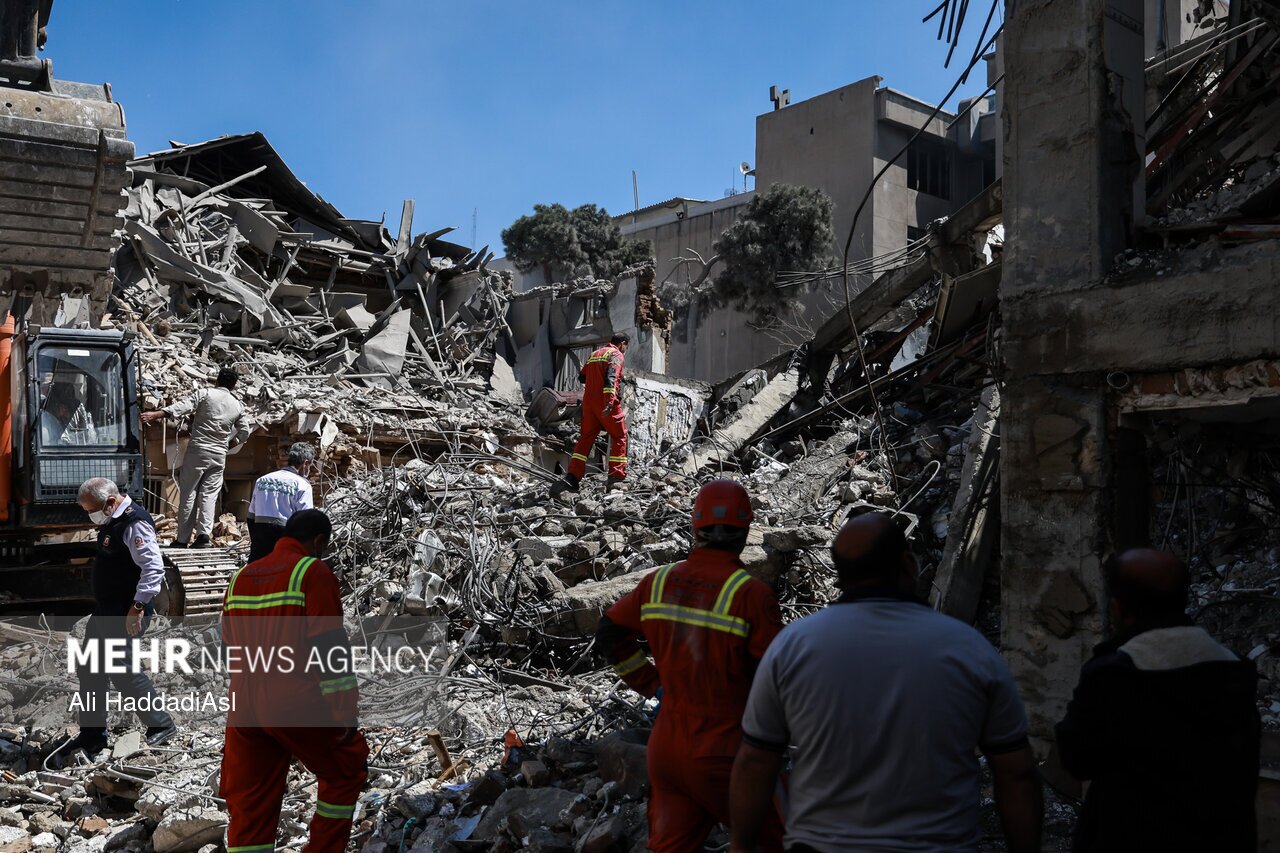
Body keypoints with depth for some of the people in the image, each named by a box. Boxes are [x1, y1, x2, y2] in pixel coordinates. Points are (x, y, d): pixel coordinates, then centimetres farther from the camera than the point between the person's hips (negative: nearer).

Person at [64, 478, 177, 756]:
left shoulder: (135, 524, -20)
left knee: (122, 669, -11)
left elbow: (154, 567, -27)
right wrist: (101, 607, 22)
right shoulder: (111, 521, 12)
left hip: (126, 615, -10)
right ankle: (92, 735, 25)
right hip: (105, 610, 11)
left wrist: (138, 606, -28)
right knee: (88, 668, 14)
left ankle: (161, 725, 1)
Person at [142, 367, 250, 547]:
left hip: (198, 450, -3)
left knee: (188, 494, 2)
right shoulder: (237, 406, 11)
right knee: (209, 495, 5)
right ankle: (205, 533, -13)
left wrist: (156, 414, -23)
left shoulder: (205, 393, 0)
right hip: (219, 456, 3)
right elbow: (244, 432, 19)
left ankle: (182, 539, 2)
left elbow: (183, 406, -16)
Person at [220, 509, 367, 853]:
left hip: (245, 708, 6)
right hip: (298, 706, -6)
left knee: (249, 805, 12)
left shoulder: (241, 577, 15)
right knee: (347, 766, 16)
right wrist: (343, 710, -9)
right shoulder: (313, 572, -7)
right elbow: (329, 646, -13)